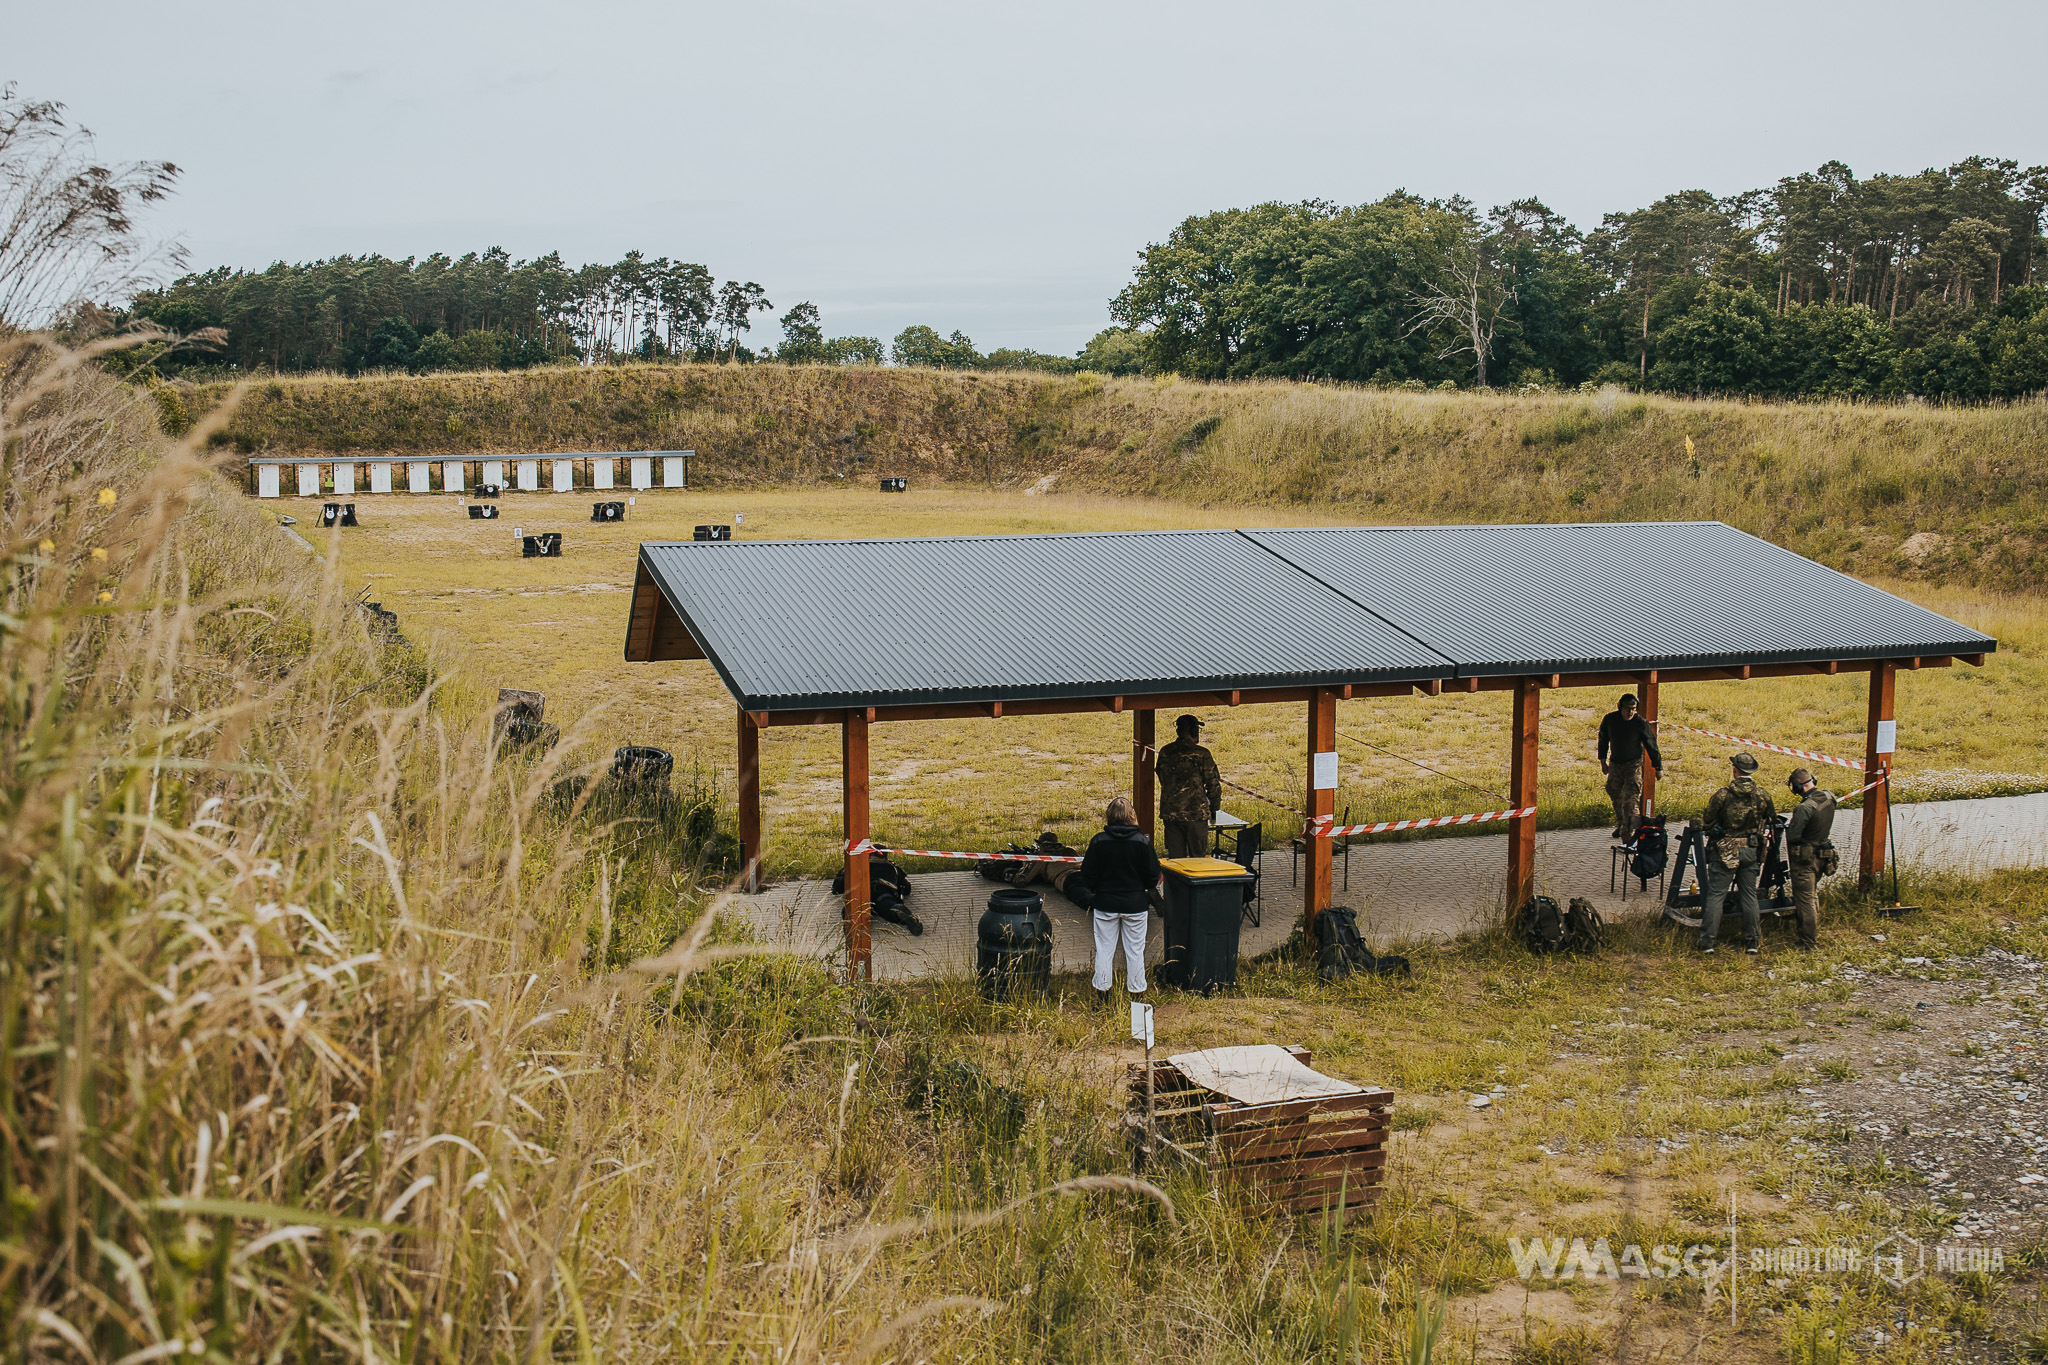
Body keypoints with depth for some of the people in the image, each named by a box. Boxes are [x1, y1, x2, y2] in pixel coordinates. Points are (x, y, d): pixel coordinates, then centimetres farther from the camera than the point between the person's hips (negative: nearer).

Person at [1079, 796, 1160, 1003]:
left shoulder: (1098, 842, -10)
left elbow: (1087, 877, -6)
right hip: (1136, 905, 0)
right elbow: (1153, 877, -5)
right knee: (1135, 949, 10)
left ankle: (1102, 991, 16)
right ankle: (1136, 992, 18)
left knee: (1104, 948, 11)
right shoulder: (1142, 842, -11)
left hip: (1106, 905, 0)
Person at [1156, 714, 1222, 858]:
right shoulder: (1201, 754, -10)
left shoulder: (1165, 752, 4)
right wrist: (1214, 808, 6)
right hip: (1196, 813, -4)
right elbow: (1213, 784, -7)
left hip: (1170, 813, 4)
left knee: (1175, 857, 9)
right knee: (1197, 857, 5)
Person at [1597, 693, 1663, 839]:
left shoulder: (1641, 724, -17)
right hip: (1615, 764, 4)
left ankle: (1629, 834, -15)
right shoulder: (1610, 719, -9)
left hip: (1633, 765, -4)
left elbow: (1651, 745, -6)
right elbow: (1603, 739, 9)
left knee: (1631, 800, -14)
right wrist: (1603, 760, 10)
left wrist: (1658, 767, 0)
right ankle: (1621, 825, 39)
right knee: (1616, 796, 17)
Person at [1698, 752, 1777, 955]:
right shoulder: (1763, 796, -6)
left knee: (1715, 895, 3)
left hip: (1724, 851, -3)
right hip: (1751, 851, 3)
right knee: (1750, 895, 13)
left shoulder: (1722, 795, -15)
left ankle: (1707, 941, 1)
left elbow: (1707, 822, -8)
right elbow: (1772, 819, 9)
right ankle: (1753, 942, 16)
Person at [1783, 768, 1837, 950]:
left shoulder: (1804, 808, -29)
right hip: (1821, 857, 8)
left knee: (1805, 900, 2)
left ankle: (1809, 942, 8)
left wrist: (1788, 826, -5)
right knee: (1813, 896, 23)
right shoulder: (1829, 797, -5)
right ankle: (1814, 934, 35)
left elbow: (1793, 836, -25)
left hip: (1804, 859, -8)